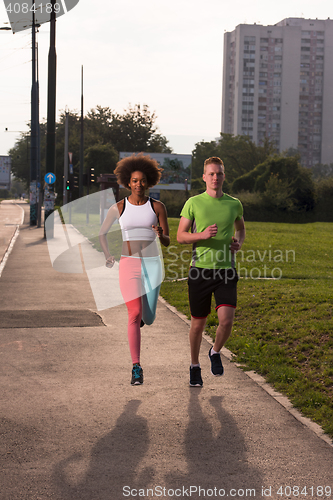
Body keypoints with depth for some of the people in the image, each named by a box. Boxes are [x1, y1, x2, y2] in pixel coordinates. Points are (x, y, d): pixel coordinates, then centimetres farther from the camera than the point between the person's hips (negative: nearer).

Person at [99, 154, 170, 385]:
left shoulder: (157, 207, 1)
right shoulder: (118, 208, 2)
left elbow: (168, 242, 1)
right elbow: (103, 233, 17)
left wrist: (160, 234, -23)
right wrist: (108, 256, 0)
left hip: (152, 265, 1)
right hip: (128, 265, -1)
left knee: (148, 319, 5)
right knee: (135, 315, -17)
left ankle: (144, 312, 45)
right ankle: (136, 368, -10)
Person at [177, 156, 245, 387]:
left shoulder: (234, 204, 6)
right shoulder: (193, 203, 0)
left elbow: (241, 228, 25)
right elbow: (180, 236, 1)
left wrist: (239, 242, 3)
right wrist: (202, 235, -16)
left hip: (226, 271, 1)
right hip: (200, 270, -1)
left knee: (226, 320, -13)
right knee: (198, 324, 7)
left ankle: (215, 352, 19)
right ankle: (195, 366, 30)